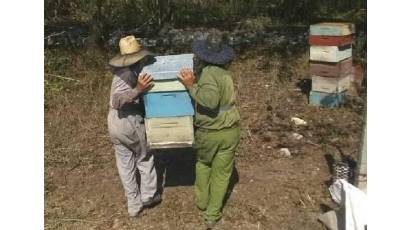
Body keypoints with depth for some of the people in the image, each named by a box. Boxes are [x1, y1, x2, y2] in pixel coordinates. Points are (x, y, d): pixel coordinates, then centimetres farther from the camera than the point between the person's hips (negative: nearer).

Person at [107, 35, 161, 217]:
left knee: (125, 165, 14)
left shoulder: (127, 71, 6)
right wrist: (138, 89, -41)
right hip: (129, 123, -8)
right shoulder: (127, 74, -20)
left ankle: (134, 205, 27)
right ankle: (148, 196, 28)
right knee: (144, 158, 15)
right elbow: (116, 101, -32)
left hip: (114, 124, 8)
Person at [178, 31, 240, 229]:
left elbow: (210, 100, -34)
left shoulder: (208, 72, -19)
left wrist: (191, 86, -25)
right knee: (221, 173, 14)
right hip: (230, 131, 5)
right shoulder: (224, 72, 4)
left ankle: (202, 201, 41)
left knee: (203, 163, 25)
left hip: (208, 133, -4)